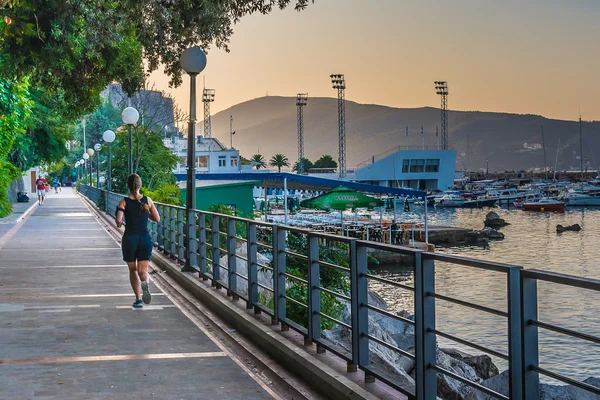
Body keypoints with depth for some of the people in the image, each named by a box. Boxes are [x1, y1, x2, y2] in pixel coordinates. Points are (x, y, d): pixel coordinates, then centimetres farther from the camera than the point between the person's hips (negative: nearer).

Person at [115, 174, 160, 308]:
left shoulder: (123, 202, -8)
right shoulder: (147, 200, -2)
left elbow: (118, 220, -21)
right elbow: (157, 219, 5)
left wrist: (119, 224, 2)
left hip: (129, 238, -1)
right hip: (145, 238, 1)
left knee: (133, 270, 18)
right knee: (143, 270, 3)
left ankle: (138, 299, 13)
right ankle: (145, 283, -33)